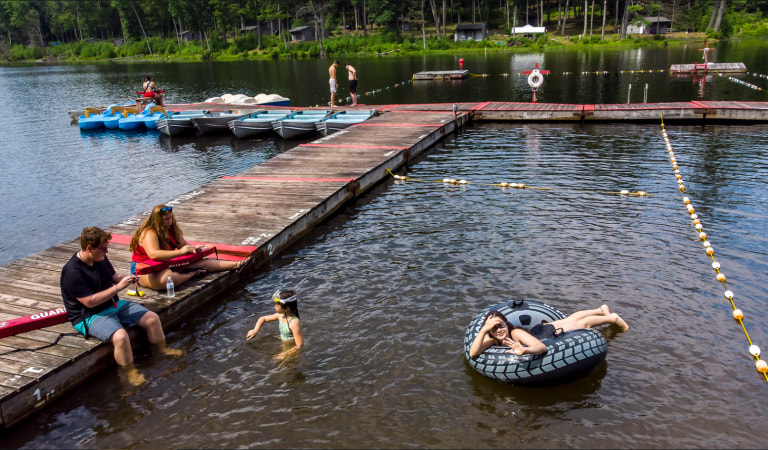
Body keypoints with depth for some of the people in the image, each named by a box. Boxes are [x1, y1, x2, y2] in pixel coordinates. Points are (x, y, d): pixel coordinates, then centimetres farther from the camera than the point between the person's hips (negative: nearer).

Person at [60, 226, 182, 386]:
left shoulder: (101, 259, 2)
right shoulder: (72, 272, -23)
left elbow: (113, 277, 18)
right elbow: (90, 301, -26)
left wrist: (127, 278, -6)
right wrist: (118, 287, -26)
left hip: (114, 305, 9)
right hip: (90, 316, -8)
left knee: (152, 318, 1)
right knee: (120, 336, -34)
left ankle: (163, 349, 26)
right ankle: (130, 372, -11)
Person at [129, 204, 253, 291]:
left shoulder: (171, 229, 5)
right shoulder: (149, 233, -23)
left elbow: (182, 244, 12)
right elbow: (154, 254, -38)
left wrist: (193, 249, -12)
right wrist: (180, 252, -39)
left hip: (167, 264, 9)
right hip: (145, 270, -8)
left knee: (201, 262, -6)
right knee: (165, 279, -44)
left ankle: (236, 265, -12)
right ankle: (192, 275, -19)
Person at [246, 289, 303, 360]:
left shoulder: (294, 323, -30)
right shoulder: (280, 315, -6)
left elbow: (300, 346, -28)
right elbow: (263, 318, 11)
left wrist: (285, 354, -27)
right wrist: (255, 330, -3)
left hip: (292, 350, -8)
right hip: (284, 346, 8)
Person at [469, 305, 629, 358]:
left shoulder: (516, 333, -43)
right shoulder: (490, 339, -31)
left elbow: (542, 347, -56)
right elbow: (473, 353, -46)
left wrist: (524, 350, -77)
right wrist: (484, 329, -58)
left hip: (548, 330, -4)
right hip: (537, 331, 4)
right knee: (571, 319, 29)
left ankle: (612, 317, 50)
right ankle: (601, 310, 57)